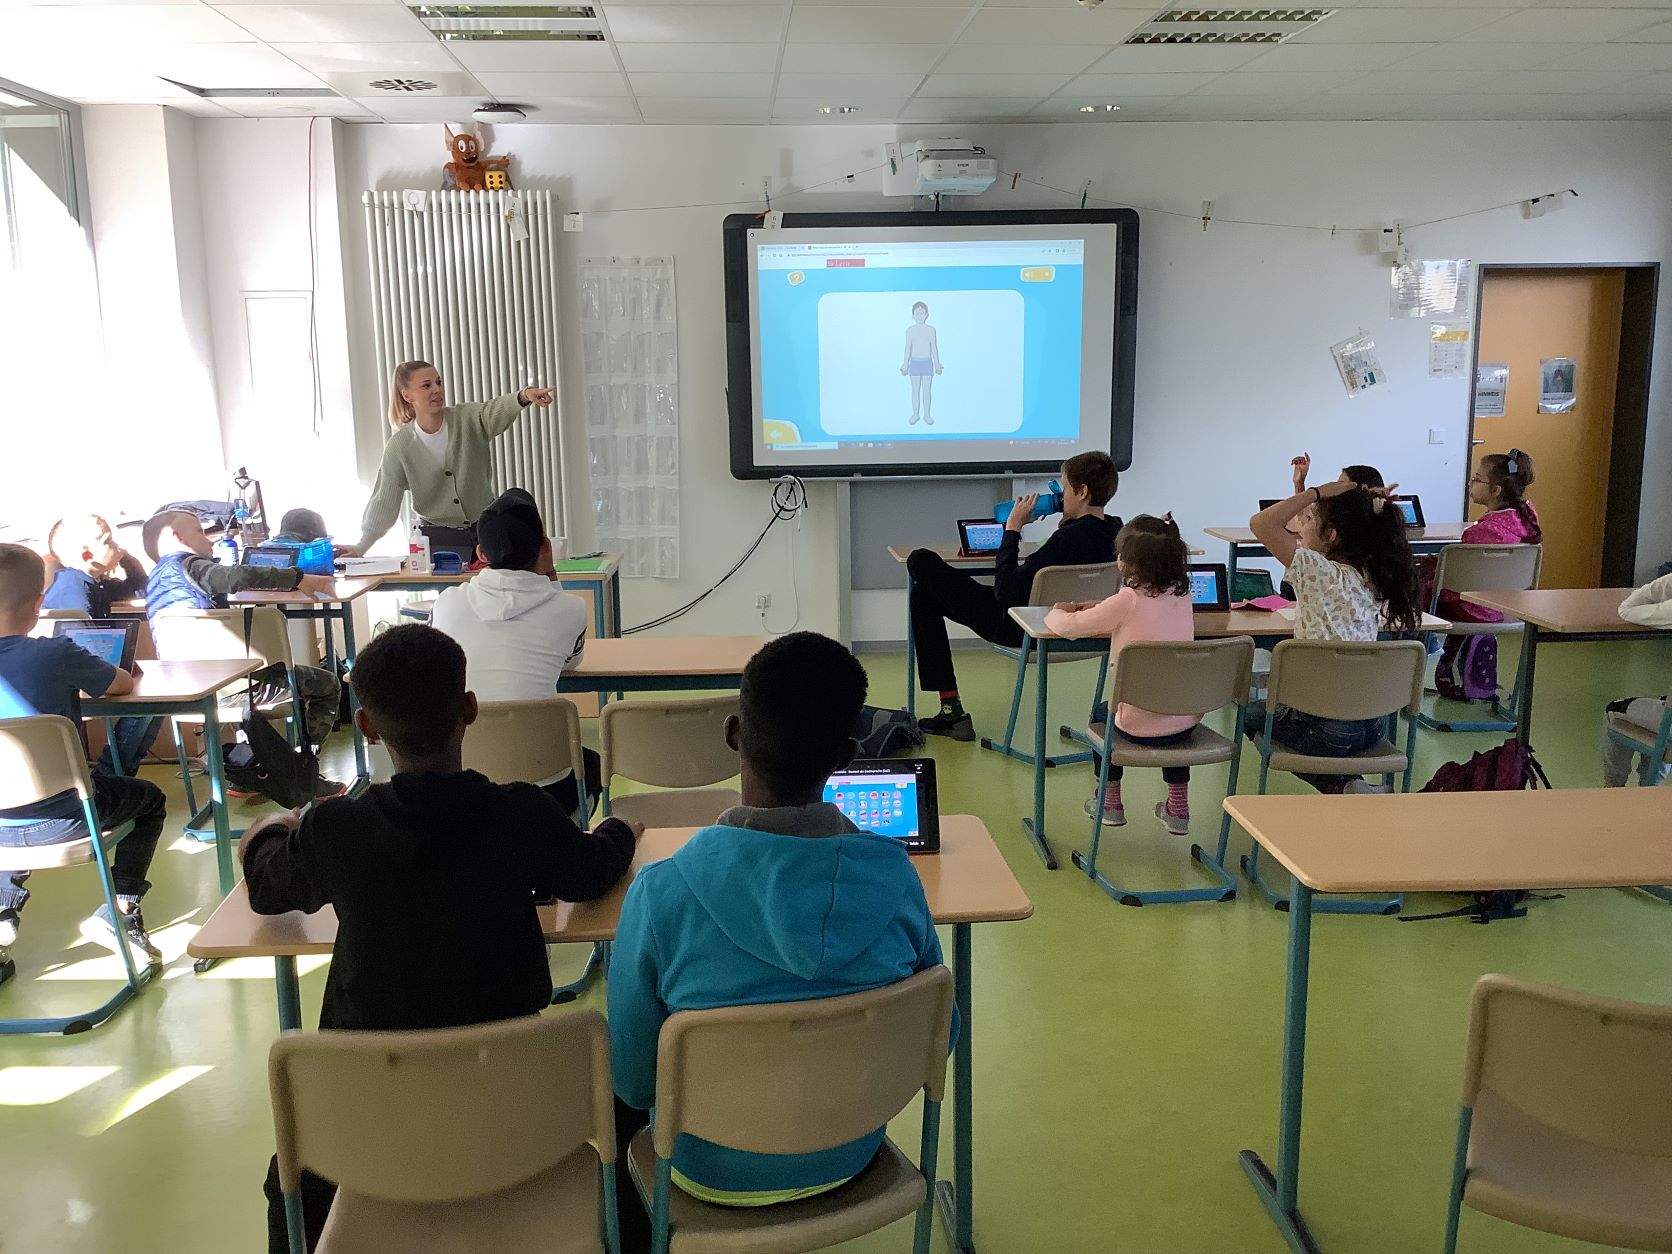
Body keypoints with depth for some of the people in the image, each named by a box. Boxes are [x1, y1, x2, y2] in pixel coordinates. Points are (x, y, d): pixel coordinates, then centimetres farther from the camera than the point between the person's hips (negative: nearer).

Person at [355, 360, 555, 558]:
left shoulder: (468, 419, -6)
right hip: (438, 539, -1)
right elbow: (384, 501, -3)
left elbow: (497, 409, -28)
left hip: (486, 530, 1)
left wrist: (523, 396, -50)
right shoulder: (399, 446, -6)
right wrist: (361, 546, -7)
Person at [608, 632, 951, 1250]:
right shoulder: (894, 876, -21)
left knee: (613, 1089, 27)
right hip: (849, 1156, 3)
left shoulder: (662, 892, -29)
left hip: (716, 1171, -2)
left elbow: (633, 1075, -16)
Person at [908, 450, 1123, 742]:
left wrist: (1012, 528, -22)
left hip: (1019, 629, -10)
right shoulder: (1114, 532, -4)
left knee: (921, 561, 2)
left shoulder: (1069, 538, -30)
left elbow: (1004, 590, -29)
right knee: (926, 592, 23)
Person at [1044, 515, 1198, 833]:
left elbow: (1068, 626, -11)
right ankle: (1178, 808, 38)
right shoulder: (1181, 595, 2)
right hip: (1187, 721, 5)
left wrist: (1056, 612, 10)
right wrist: (1102, 607, 16)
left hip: (1141, 727, -5)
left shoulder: (1128, 600, -17)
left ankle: (1110, 802, 37)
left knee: (1101, 713, 28)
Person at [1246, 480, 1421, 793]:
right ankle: (1347, 786, 15)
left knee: (1252, 715, 24)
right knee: (1270, 707, 32)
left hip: (1331, 730, -7)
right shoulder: (1370, 576, 3)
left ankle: (1340, 786, 10)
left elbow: (1260, 523, -23)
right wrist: (1373, 508, 10)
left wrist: (1316, 492, -14)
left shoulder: (1320, 572, -17)